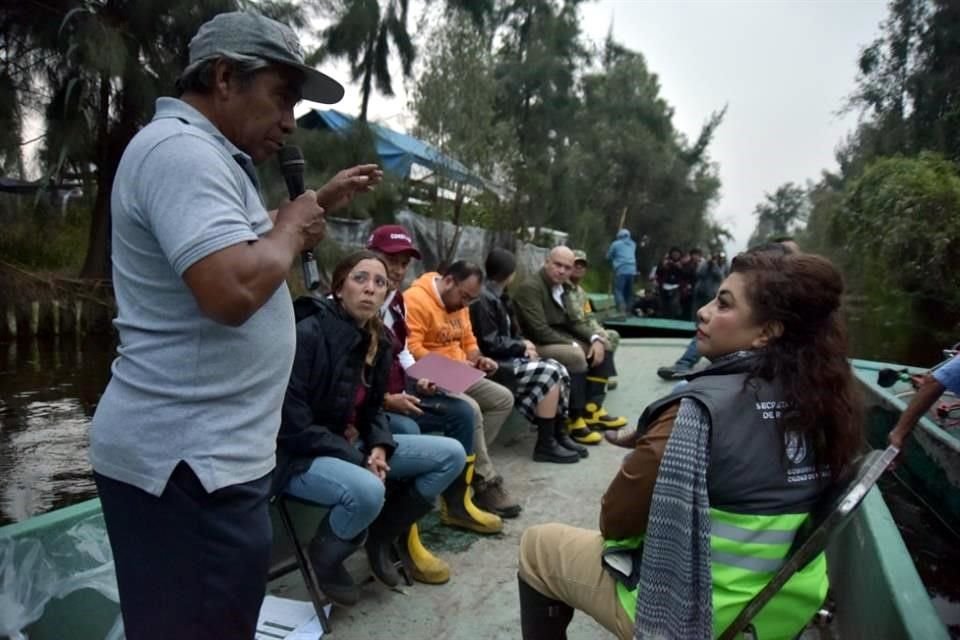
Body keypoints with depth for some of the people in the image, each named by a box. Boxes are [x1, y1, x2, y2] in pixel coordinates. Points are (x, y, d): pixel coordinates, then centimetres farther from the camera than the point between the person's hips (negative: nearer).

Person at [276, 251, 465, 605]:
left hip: (352, 445, 8)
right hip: (299, 456, -8)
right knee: (367, 490, -38)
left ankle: (382, 535, 12)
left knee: (451, 455, -1)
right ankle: (324, 556, -4)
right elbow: (293, 424, -23)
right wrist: (359, 459, -20)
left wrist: (379, 448, -9)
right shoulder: (309, 333, -21)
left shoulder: (378, 340, 2)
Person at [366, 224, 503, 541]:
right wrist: (385, 400, -22)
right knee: (407, 432, -36)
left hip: (397, 396, 10)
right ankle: (401, 537, -23)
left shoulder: (396, 300, 11)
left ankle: (457, 504, 14)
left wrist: (419, 378, 4)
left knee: (463, 411, 2)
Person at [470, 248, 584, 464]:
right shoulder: (483, 299, -17)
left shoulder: (498, 296, 14)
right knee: (550, 374, -20)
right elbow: (490, 345, -20)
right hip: (494, 364, -9)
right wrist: (522, 346, -8)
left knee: (559, 370, -4)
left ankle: (559, 434, 1)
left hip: (508, 357, 9)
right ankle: (546, 444, -14)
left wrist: (523, 344, -5)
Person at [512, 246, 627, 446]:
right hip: (536, 345, -10)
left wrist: (594, 338, -6)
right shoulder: (530, 287, -20)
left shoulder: (562, 286, 8)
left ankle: (592, 409, 8)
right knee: (576, 356, -33)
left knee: (603, 345, 10)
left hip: (559, 338, 10)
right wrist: (574, 345, -21)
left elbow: (572, 321, 12)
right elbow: (540, 331, -26)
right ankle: (574, 421, -21)